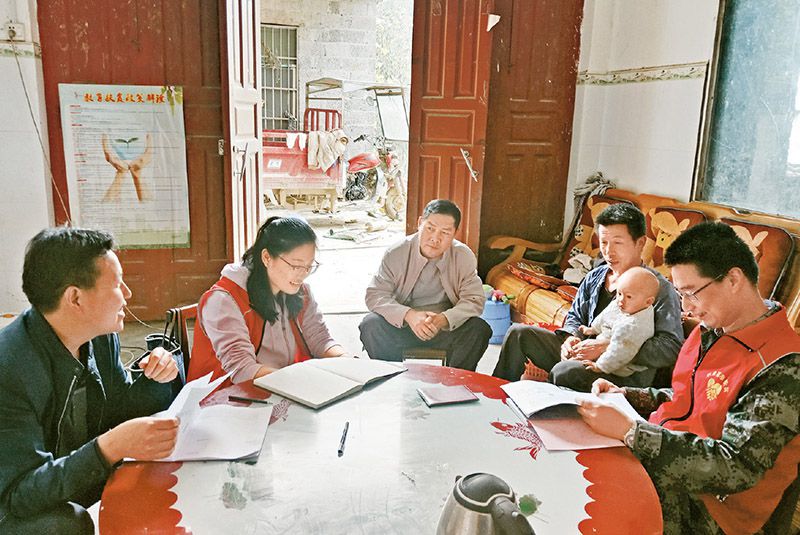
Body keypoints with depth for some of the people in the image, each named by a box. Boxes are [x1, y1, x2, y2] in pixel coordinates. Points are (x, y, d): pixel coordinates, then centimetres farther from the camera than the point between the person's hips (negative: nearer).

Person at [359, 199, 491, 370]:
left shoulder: (464, 257, -4)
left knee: (479, 329, -25)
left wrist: (443, 319, -28)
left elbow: (474, 300, -7)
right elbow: (375, 295, -11)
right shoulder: (396, 253, -8)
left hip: (447, 329, 1)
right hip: (401, 326, 0)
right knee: (371, 324, -27)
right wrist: (408, 315, -30)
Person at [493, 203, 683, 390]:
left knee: (567, 370, -36)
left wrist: (607, 346, -24)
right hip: (583, 354, 7)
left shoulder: (660, 288, -10)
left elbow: (672, 347, -20)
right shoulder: (595, 277, 10)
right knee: (519, 332, -3)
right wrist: (571, 338, -2)